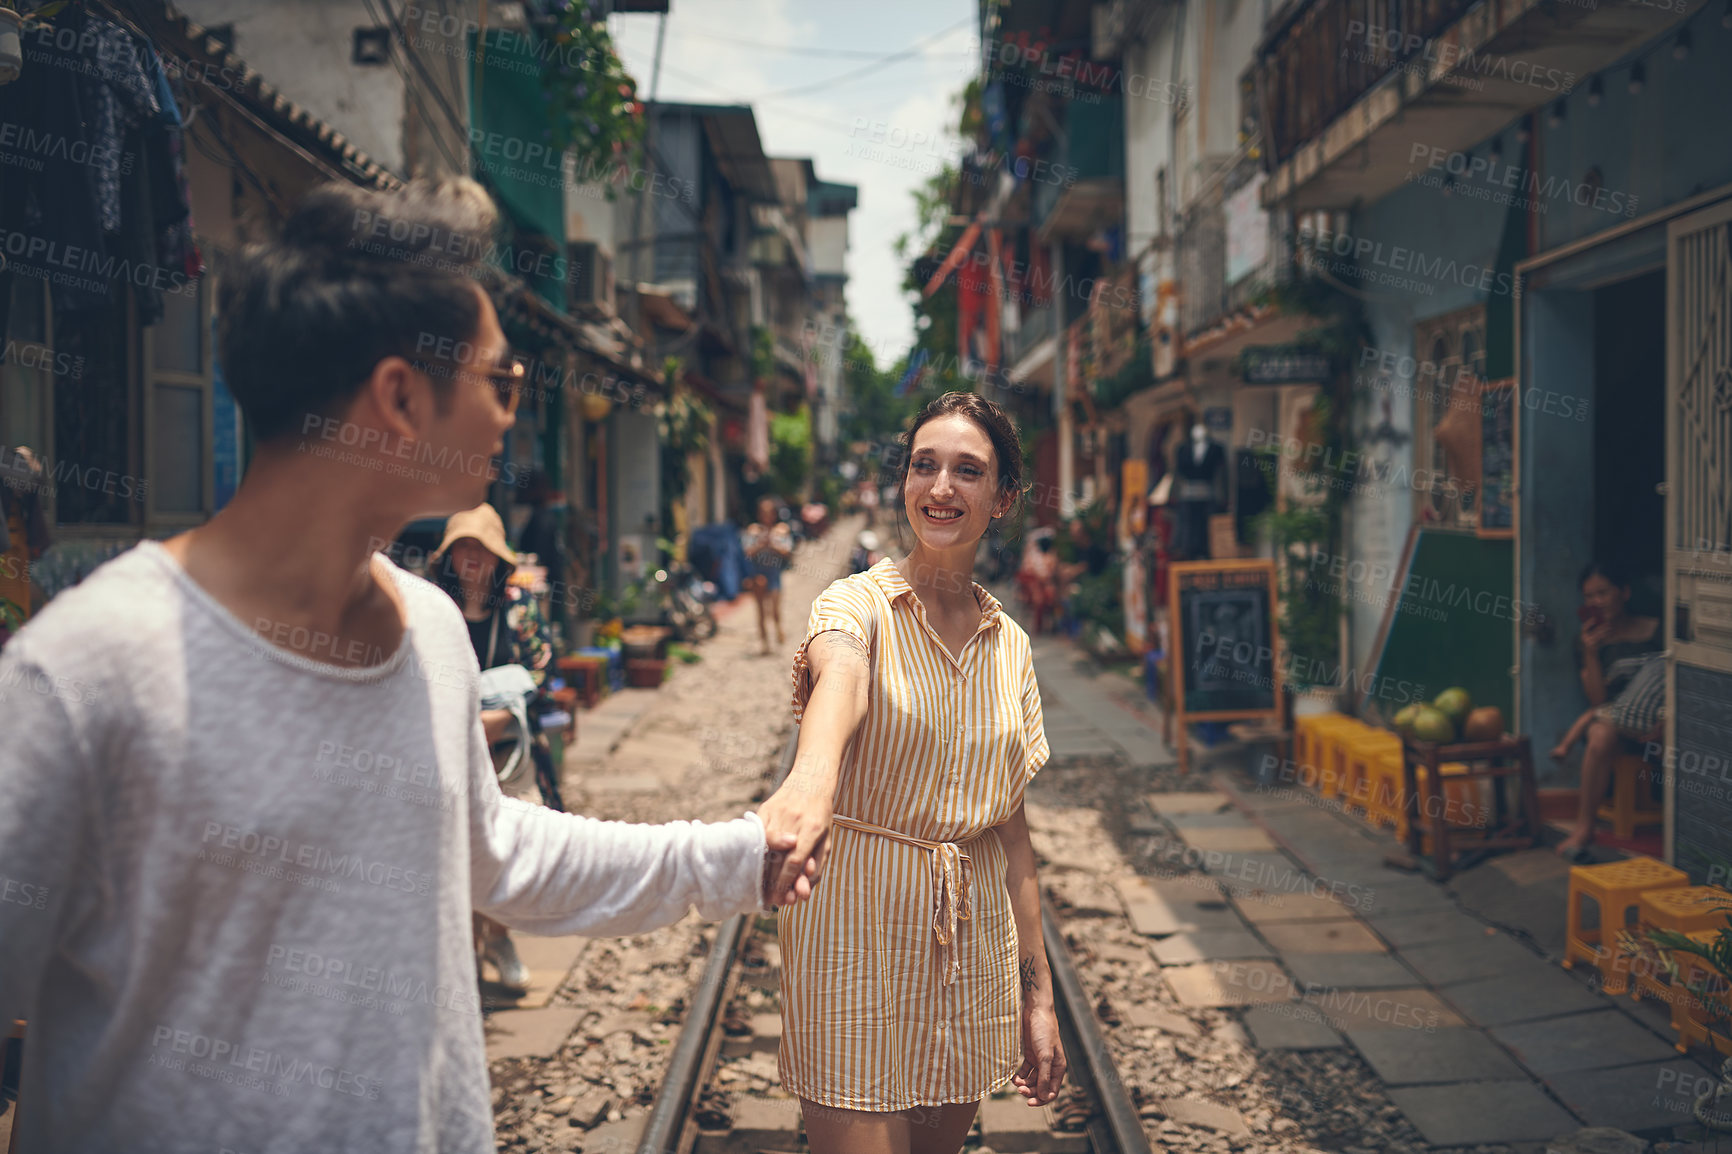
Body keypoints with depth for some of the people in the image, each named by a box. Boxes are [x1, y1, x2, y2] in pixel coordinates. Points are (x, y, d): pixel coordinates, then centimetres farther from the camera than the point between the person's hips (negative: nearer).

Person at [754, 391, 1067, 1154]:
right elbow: (840, 681, -33)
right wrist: (812, 777, -56)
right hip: (857, 931, -5)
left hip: (975, 941, 5)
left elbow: (1010, 827, 10)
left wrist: (1037, 992, 9)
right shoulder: (858, 605, -7)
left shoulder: (1009, 644, 7)